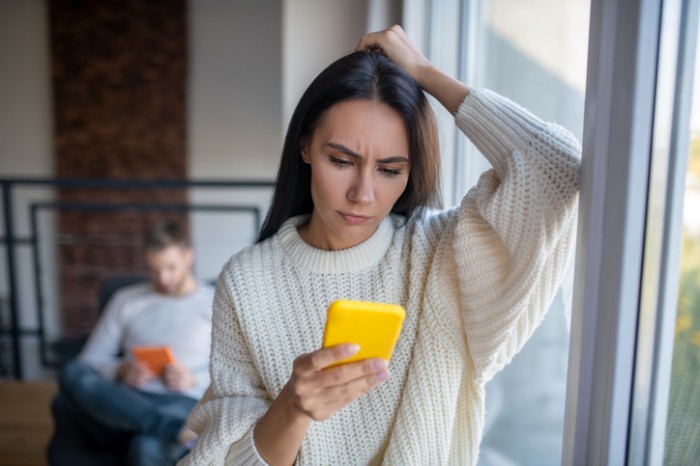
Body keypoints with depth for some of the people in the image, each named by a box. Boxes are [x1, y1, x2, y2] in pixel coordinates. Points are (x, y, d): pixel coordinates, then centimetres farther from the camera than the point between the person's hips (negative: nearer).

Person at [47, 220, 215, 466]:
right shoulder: (126, 300, 19)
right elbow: (90, 361, 17)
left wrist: (194, 380, -11)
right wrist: (120, 371, -5)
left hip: (181, 404, -5)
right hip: (122, 404, 5)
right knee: (73, 373, -29)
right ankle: (177, 431, -38)